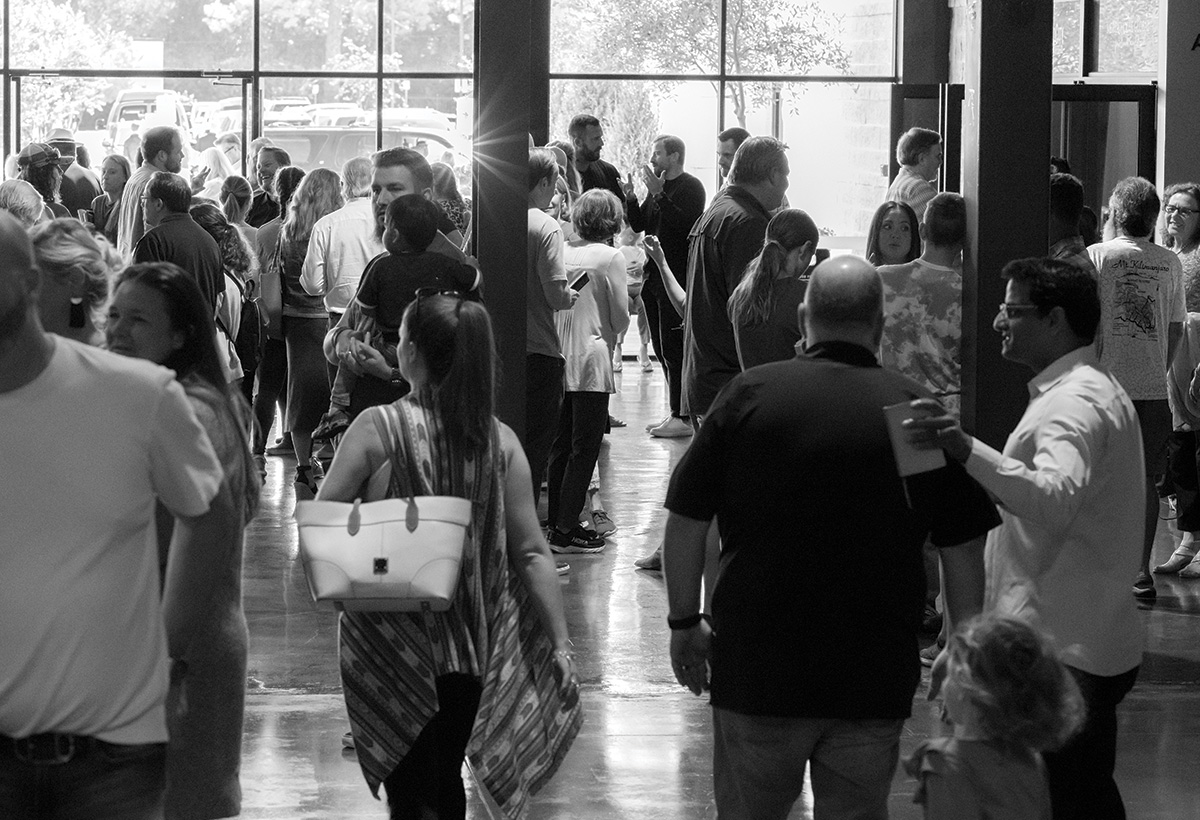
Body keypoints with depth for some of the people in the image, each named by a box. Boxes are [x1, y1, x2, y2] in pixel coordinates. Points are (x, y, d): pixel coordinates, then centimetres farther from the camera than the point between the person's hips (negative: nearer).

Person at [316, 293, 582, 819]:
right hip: (474, 647, 4)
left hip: (395, 650, -4)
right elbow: (531, 552, -5)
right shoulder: (501, 441, -3)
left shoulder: (378, 428, -12)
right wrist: (560, 644, -3)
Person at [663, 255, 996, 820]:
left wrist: (684, 622, 10)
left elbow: (685, 521, -2)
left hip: (756, 667, 0)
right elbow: (964, 548, 1)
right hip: (875, 678, 1)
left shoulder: (749, 394, -5)